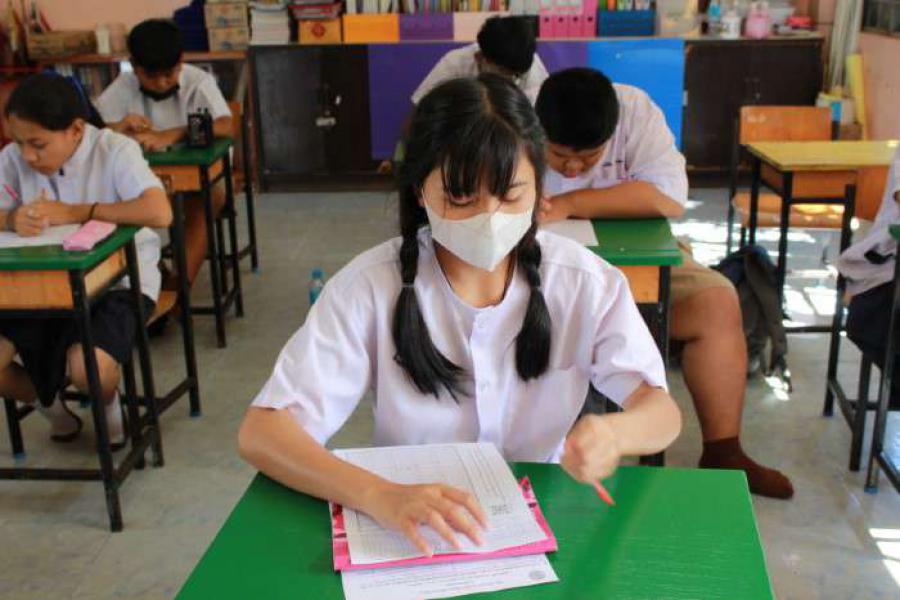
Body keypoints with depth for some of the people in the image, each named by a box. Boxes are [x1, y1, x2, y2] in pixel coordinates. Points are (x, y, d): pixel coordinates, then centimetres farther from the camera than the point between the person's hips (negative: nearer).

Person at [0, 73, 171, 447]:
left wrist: (75, 212, -27)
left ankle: (109, 405, 10)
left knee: (89, 369, -30)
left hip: (118, 279, -5)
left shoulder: (114, 151, -16)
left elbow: (160, 212, -32)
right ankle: (50, 405, 21)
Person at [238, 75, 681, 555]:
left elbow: (663, 413, -10)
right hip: (412, 533, -2)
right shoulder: (370, 286, -13)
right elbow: (260, 433, -18)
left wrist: (614, 433, -34)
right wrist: (379, 496, -36)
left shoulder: (583, 281, -7)